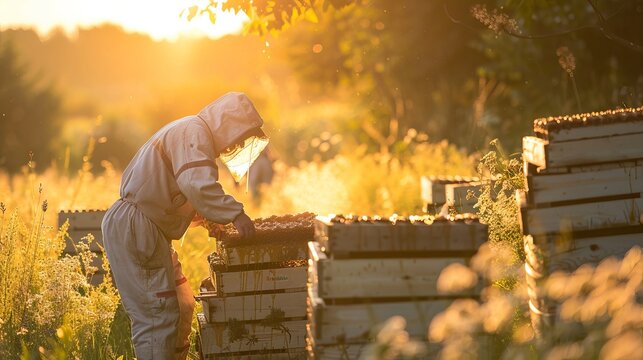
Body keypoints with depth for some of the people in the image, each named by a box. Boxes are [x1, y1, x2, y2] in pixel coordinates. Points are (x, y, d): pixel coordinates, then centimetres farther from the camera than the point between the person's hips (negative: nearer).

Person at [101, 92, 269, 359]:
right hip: (133, 227, -11)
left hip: (146, 229, 11)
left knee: (182, 307, 15)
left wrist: (212, 218, 12)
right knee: (158, 316, -13)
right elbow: (197, 185, -29)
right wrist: (234, 213, -28)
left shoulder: (193, 132, 21)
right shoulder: (194, 132, -12)